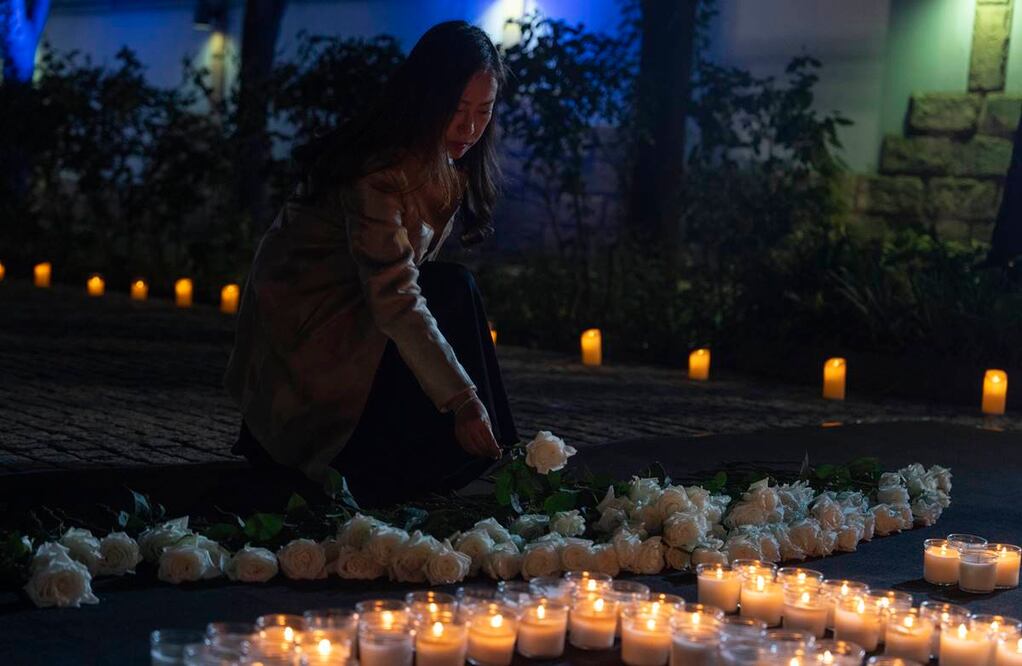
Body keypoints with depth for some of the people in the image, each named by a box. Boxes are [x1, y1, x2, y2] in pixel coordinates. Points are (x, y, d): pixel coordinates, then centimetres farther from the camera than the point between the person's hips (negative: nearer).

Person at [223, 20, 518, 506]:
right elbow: (395, 298, -34)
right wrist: (463, 400, -38)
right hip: (305, 322, -10)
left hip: (352, 311, 10)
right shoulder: (378, 172, -27)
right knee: (454, 291, -19)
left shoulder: (448, 164, 2)